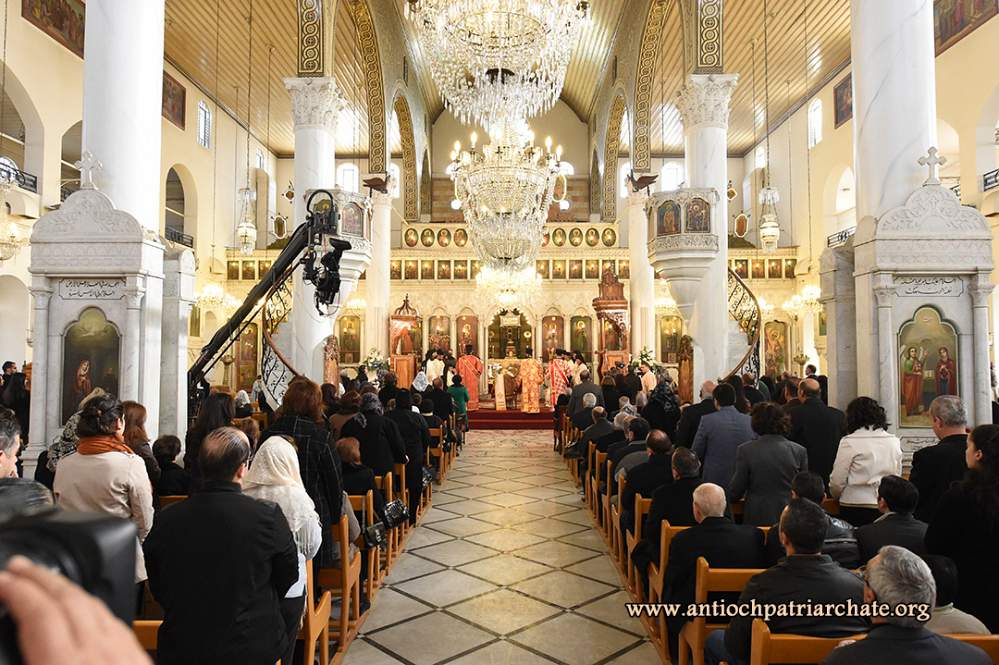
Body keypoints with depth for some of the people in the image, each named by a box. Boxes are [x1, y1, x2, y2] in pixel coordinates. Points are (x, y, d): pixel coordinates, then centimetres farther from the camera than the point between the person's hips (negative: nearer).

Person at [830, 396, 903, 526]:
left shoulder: (849, 442, -8)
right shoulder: (894, 441, 5)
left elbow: (837, 481, -6)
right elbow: (897, 477, 14)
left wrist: (835, 495, 13)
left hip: (855, 507, -4)